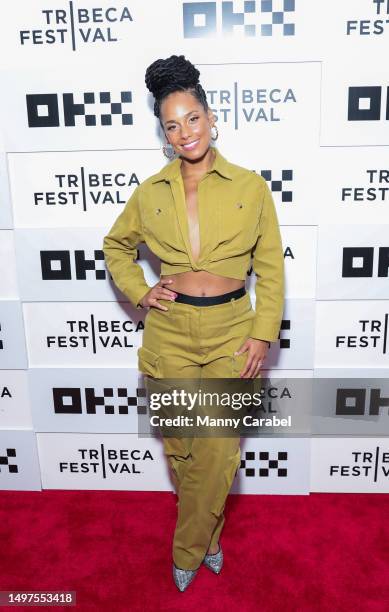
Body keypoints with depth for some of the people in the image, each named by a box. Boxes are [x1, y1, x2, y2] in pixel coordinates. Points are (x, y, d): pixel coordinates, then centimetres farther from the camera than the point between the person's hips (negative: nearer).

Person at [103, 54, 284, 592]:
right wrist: (138, 292, 4)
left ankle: (188, 550, 30)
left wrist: (264, 334, -5)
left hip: (231, 333, -1)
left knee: (217, 452, 3)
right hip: (170, 333, 2)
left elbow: (271, 267, 1)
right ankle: (208, 538, 39)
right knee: (180, 447, 12)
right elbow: (116, 245, 19)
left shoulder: (250, 187, -1)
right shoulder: (150, 193, 3)